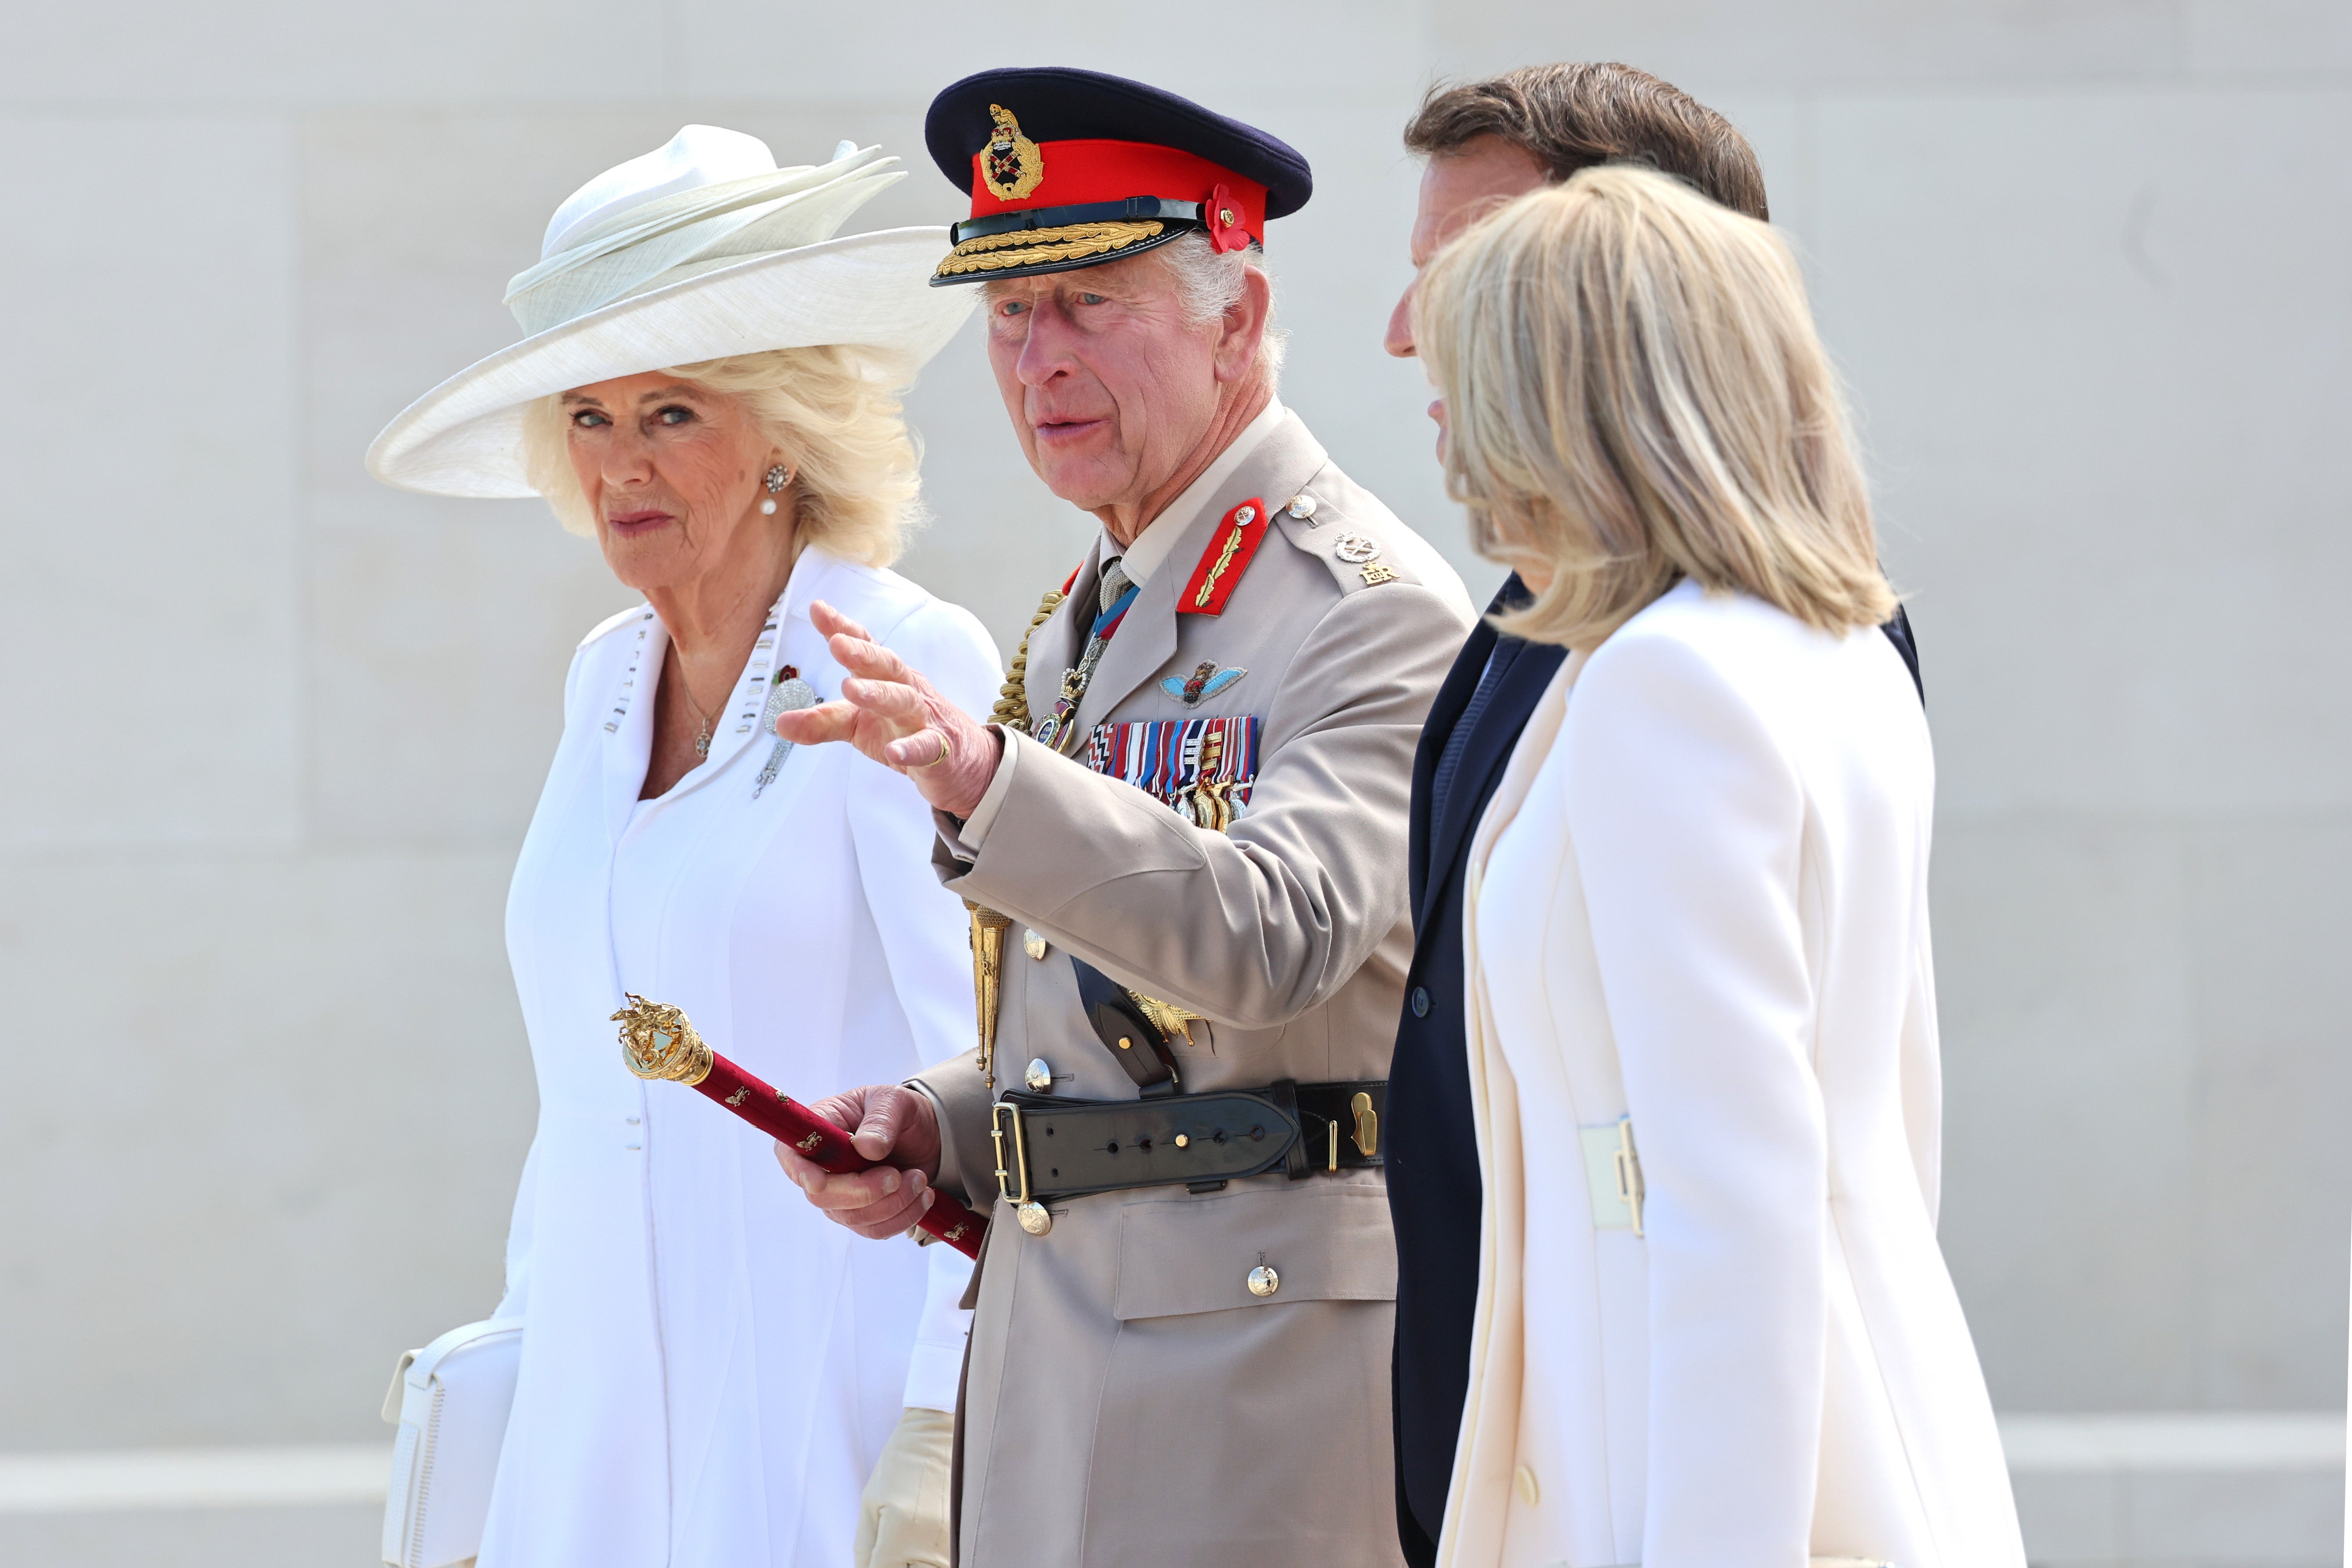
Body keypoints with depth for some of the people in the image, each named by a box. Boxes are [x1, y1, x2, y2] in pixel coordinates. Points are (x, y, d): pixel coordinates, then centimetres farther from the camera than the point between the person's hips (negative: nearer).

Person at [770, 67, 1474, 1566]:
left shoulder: (1371, 608, -11)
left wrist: (981, 776, -39)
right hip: (1056, 1338, 9)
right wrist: (940, 1124, 6)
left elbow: (1274, 936, -27)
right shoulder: (1088, 622, 19)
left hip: (1269, 1346, -9)